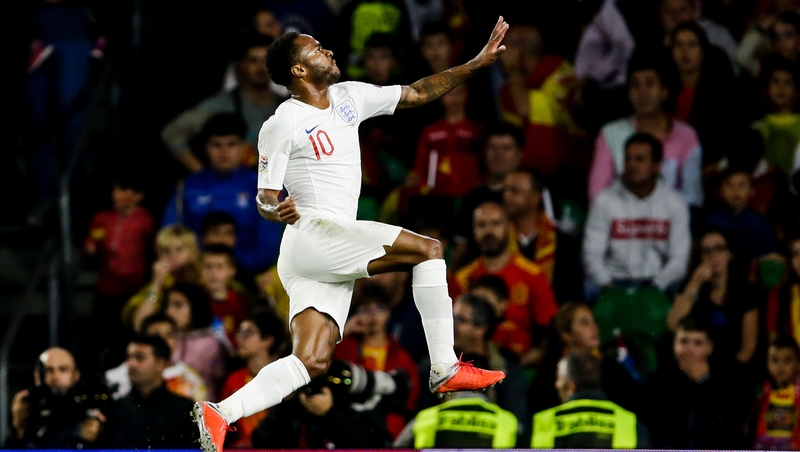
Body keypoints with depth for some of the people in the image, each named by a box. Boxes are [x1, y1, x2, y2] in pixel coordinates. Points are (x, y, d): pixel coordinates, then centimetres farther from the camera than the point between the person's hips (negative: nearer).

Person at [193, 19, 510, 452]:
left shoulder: (349, 97, 16)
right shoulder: (281, 126, -5)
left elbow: (418, 93, 21)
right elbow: (265, 198, -3)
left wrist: (478, 63, 15)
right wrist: (276, 210, -27)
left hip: (335, 256, 8)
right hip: (311, 234, -8)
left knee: (312, 360, -4)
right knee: (428, 250, -13)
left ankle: (220, 414, -9)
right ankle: (446, 369, -11)